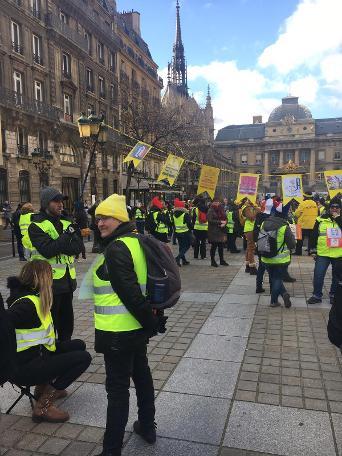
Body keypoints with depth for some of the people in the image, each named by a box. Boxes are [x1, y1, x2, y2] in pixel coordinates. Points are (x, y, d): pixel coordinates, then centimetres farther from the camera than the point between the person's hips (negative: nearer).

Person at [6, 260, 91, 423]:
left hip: (36, 355, 10)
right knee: (83, 358, -11)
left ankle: (45, 385, 18)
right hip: (23, 368, -10)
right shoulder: (27, 304, -25)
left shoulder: (34, 297, 5)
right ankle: (43, 405, -7)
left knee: (78, 345, 14)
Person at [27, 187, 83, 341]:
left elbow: (78, 247, -4)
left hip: (67, 280, 6)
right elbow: (48, 251, -23)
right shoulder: (36, 226, -9)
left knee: (67, 322, 19)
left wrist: (57, 245, -19)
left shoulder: (66, 223, 8)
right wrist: (67, 235, -17)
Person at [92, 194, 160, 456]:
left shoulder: (116, 249, -21)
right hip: (137, 327, 10)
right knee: (141, 375, 22)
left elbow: (129, 292, -26)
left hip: (119, 331, -9)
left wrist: (150, 321, -16)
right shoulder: (135, 240, 8)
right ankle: (147, 427, 40)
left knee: (117, 388, 2)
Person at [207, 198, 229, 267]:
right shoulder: (211, 210, -6)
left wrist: (224, 223, -10)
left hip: (221, 230, 5)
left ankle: (222, 260, 20)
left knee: (221, 246, 9)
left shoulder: (221, 209, 12)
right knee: (214, 246, -1)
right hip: (213, 231, -5)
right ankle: (212, 260, 10)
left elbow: (225, 218, 12)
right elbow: (210, 220, -16)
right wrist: (220, 222, -18)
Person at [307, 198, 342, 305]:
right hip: (322, 253, -1)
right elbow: (314, 236, 4)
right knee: (318, 275, -1)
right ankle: (317, 295, 14)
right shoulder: (321, 219, 1)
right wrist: (314, 251, 2)